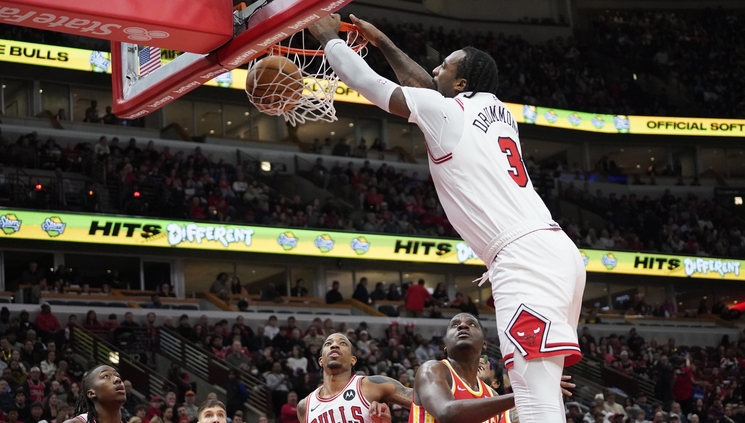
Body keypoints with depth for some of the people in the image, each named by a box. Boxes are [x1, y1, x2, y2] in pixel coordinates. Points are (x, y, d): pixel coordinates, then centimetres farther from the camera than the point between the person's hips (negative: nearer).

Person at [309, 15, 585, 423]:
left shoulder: (445, 112, 1)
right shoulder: (498, 111, 24)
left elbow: (365, 81, 11)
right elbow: (426, 87, 42)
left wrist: (330, 37, 28)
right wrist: (382, 43, 50)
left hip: (525, 257, -9)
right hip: (554, 249, 9)